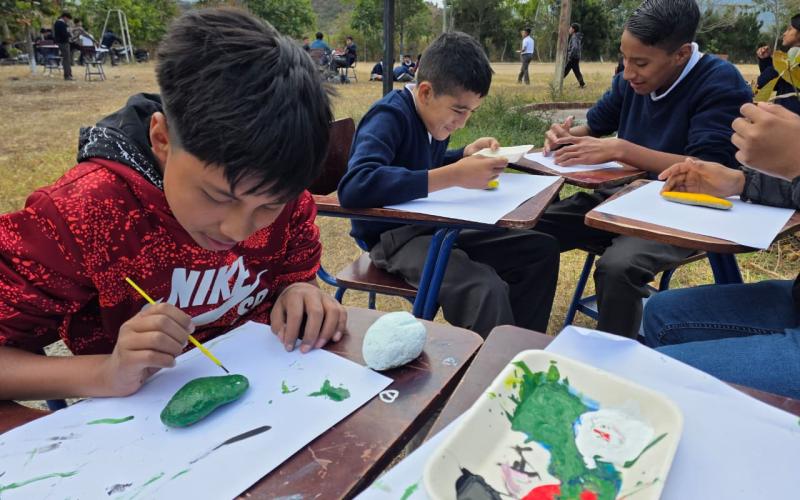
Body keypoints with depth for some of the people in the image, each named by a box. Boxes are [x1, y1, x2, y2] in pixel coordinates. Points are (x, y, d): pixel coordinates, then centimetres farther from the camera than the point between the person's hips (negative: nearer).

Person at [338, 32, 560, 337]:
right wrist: (454, 175, -38)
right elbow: (354, 188, -38)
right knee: (485, 291, -33)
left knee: (541, 250, 5)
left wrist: (466, 155, 4)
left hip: (435, 227, 9)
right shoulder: (390, 117, -20)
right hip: (394, 237, -9)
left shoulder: (433, 114, 5)